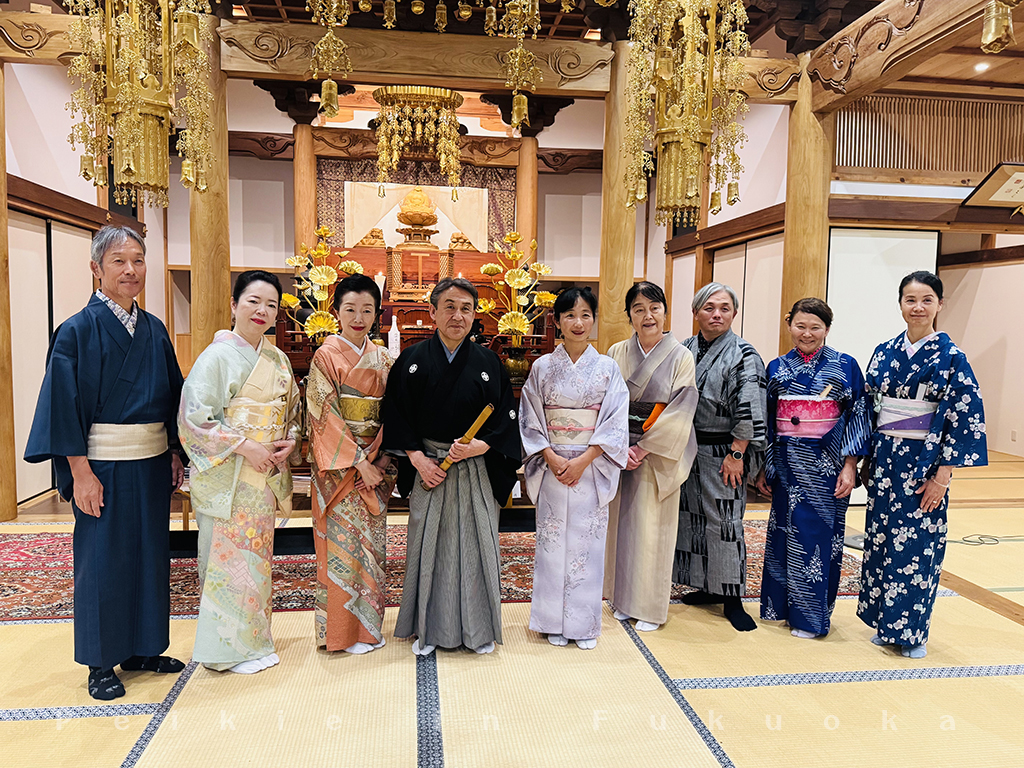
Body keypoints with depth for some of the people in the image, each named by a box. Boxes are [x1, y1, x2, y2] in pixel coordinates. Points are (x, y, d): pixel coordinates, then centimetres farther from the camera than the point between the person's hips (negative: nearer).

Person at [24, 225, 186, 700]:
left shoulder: (155, 330, 8)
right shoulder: (78, 331, -8)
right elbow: (66, 404, -11)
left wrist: (174, 454, 8)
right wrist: (80, 473, -15)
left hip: (152, 461, 5)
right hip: (105, 464, -5)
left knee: (150, 551, 12)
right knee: (103, 556, 5)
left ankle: (143, 648, 28)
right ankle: (101, 662, 20)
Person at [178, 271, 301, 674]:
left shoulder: (278, 359, 10)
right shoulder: (216, 356, -10)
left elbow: (292, 411, 17)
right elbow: (194, 417, -15)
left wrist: (290, 441, -3)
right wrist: (244, 447, -18)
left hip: (266, 475, 6)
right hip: (226, 477, -6)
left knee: (257, 555, 14)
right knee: (230, 555, 1)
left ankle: (253, 639, 29)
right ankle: (229, 648, 16)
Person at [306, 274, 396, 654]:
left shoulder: (382, 359, 8)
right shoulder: (326, 356, -7)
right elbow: (326, 416, -12)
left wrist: (383, 460, -3)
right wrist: (358, 461, -16)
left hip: (374, 464, 5)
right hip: (338, 465, -5)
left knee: (372, 541, 11)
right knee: (343, 541, 0)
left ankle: (368, 625, 25)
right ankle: (343, 630, 15)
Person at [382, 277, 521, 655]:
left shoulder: (489, 363, 1)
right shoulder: (411, 361, 0)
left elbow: (506, 418, 1)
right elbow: (396, 416, 0)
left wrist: (479, 446, -15)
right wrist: (418, 459, -9)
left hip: (476, 470, 0)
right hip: (427, 467, 0)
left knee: (475, 541, 5)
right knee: (429, 543, 7)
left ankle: (478, 627, 22)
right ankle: (428, 627, 23)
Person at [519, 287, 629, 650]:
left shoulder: (607, 368, 1)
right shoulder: (543, 367, 2)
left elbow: (615, 423, -4)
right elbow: (530, 420, 1)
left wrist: (582, 461, -13)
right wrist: (552, 459, -11)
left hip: (592, 469, 0)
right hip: (551, 468, 1)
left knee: (587, 541, 5)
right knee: (552, 542, 5)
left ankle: (585, 624, 21)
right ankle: (555, 622, 21)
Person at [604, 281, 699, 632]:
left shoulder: (680, 357, -3)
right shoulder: (616, 353, 5)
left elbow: (680, 410, -9)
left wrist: (644, 448, -13)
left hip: (658, 456, -3)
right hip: (618, 453, 3)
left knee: (651, 527, 2)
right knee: (620, 521, 8)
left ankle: (650, 606, 17)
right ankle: (622, 598, 24)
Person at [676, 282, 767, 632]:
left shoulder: (743, 355, -8)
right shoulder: (685, 350, 8)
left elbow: (749, 409, -14)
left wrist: (736, 453, -16)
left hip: (722, 452, -6)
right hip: (687, 449, 6)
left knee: (724, 521, -3)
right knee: (693, 516, 12)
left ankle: (733, 598, 10)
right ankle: (709, 587, 27)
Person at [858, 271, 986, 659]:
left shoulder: (950, 357, -6)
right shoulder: (884, 352, 6)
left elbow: (965, 417, -10)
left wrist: (942, 475, -13)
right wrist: (866, 458, 9)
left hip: (924, 461, -4)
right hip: (885, 459, 4)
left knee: (918, 543, 2)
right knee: (881, 538, 9)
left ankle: (912, 630, 18)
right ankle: (886, 622, 24)